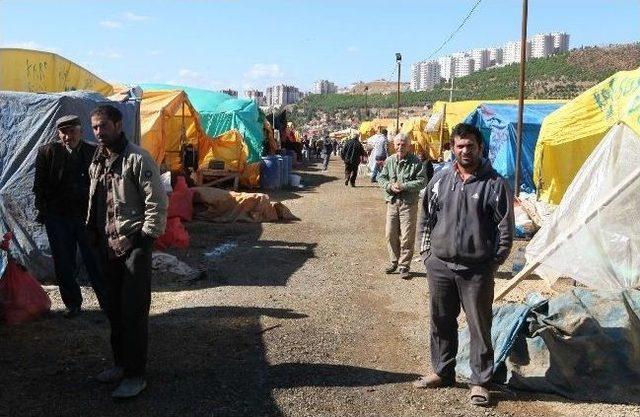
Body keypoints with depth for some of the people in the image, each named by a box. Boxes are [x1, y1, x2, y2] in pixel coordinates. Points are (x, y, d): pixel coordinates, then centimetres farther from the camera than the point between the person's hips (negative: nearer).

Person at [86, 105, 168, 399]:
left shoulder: (137, 158, -13)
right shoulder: (97, 163, 12)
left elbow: (157, 202, -16)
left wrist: (146, 239, -16)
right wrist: (93, 232, 14)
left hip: (133, 245, -8)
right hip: (108, 245, 8)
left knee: (134, 311, -3)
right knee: (114, 308, 16)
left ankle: (135, 374, 7)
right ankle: (121, 363, 31)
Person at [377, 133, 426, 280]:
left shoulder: (416, 162, -7)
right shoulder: (389, 161, 6)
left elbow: (422, 182, -10)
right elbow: (381, 177, 11)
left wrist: (404, 186, -18)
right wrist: (390, 186, -9)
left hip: (409, 203, -4)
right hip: (392, 202, 4)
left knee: (407, 237, 0)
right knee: (391, 234, 10)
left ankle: (404, 266, 11)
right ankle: (394, 261, 27)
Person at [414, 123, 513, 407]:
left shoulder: (495, 184, -6)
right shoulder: (440, 180, 7)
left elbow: (506, 229, -3)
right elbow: (426, 218, 15)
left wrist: (493, 262, -5)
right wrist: (426, 252, 9)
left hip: (476, 271, -4)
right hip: (439, 266, 4)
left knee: (479, 327, 4)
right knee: (441, 322, 15)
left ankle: (480, 381, 19)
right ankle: (442, 372, 32)